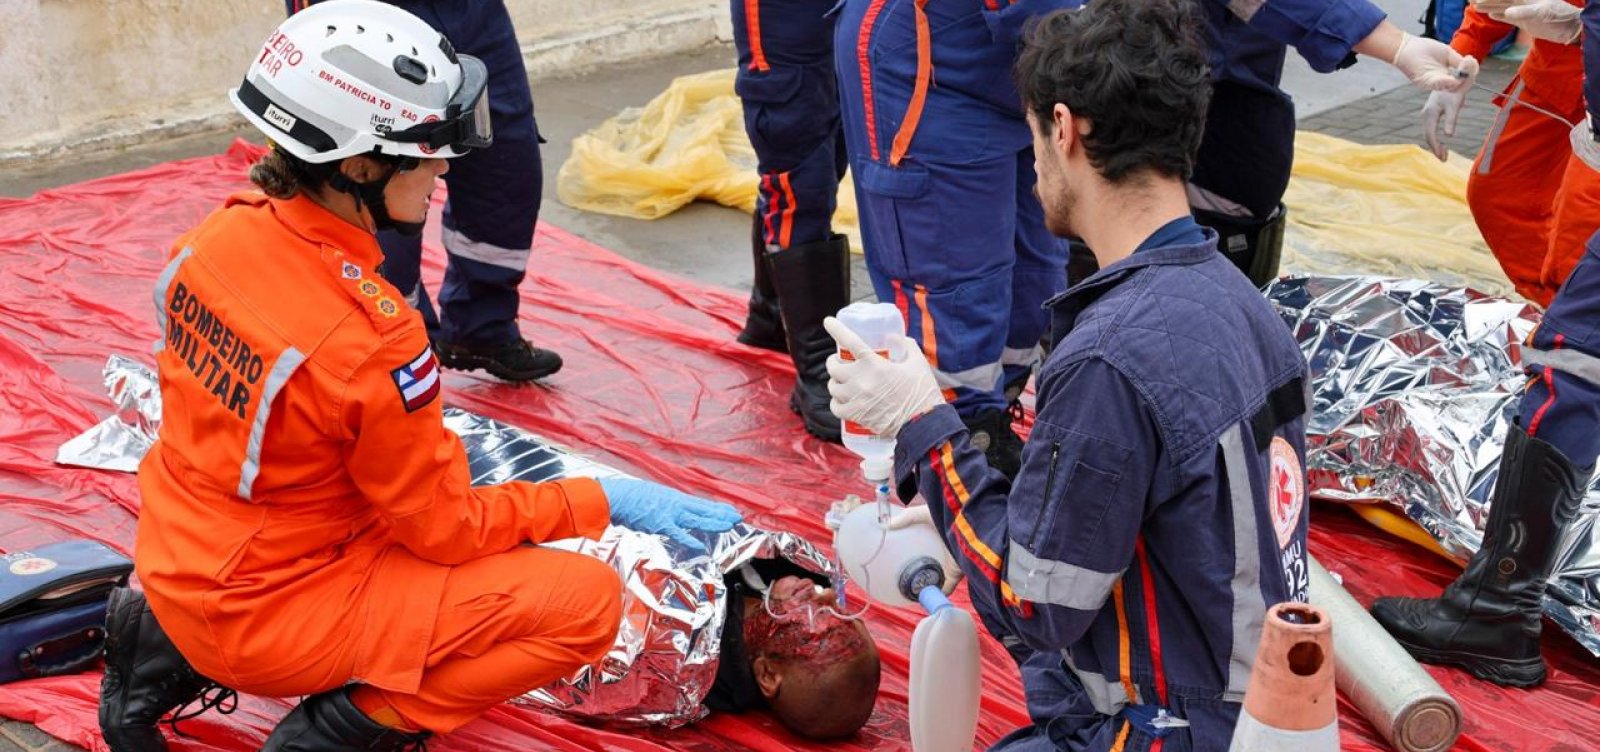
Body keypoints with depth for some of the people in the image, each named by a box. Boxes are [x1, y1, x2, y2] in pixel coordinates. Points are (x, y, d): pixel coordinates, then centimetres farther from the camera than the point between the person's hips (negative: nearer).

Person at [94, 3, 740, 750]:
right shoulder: (368, 340, -28)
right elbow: (447, 529, -15)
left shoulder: (222, 232, -6)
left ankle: (173, 653, 19)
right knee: (585, 600, -9)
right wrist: (604, 501, -6)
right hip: (270, 617, -8)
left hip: (177, 562, 8)